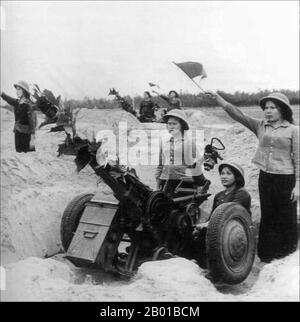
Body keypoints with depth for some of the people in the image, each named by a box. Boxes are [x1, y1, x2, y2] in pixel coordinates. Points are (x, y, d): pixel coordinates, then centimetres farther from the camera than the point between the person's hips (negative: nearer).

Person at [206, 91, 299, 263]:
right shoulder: (260, 126, 4)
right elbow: (239, 115, -5)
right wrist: (218, 98, -15)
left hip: (286, 178, -3)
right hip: (265, 177, 3)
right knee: (267, 216, 12)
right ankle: (267, 253, 25)